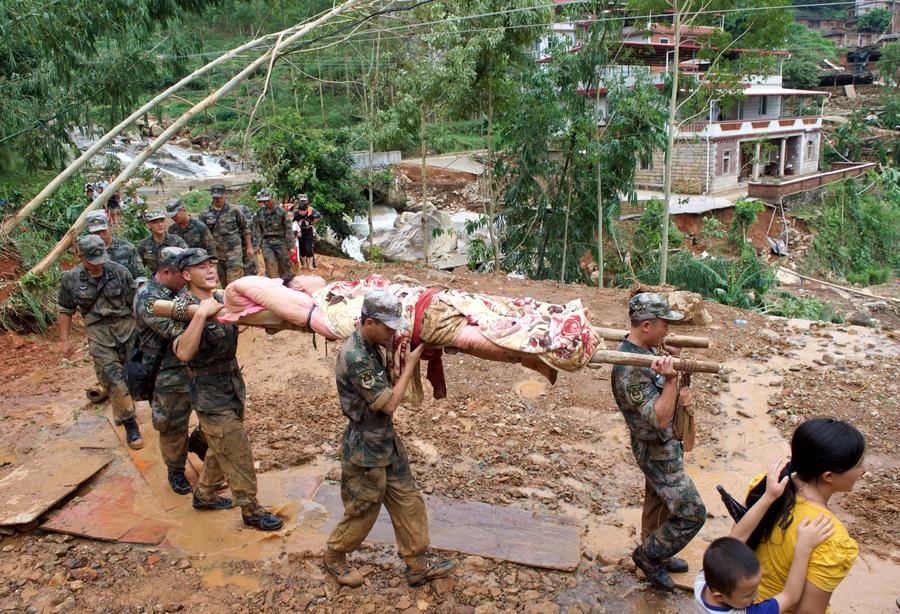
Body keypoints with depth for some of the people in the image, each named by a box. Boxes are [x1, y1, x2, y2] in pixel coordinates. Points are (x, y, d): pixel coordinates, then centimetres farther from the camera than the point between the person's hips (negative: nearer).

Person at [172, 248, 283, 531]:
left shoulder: (221, 299, 1)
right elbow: (183, 352, -37)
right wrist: (201, 314, -41)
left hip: (232, 389, 8)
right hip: (212, 398, -8)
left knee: (220, 449, 24)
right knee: (239, 457, 3)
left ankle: (204, 495, 44)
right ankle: (251, 510, 18)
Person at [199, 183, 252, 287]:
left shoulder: (233, 211, 0)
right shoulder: (205, 214, 3)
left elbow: (245, 229, 7)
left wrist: (249, 246, 6)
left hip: (234, 252, -3)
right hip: (217, 254, 3)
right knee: (224, 285, 10)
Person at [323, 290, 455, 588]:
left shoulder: (371, 346, 0)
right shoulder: (354, 357, -30)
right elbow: (389, 404, -23)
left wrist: (401, 357, -1)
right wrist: (410, 365, -14)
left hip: (387, 442, 9)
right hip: (365, 451, -9)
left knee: (409, 502, 13)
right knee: (362, 513, 11)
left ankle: (416, 565, 26)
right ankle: (333, 557, 36)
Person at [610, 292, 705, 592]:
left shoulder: (649, 350, -1)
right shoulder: (630, 369, -32)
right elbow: (660, 419, -32)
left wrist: (679, 394, -7)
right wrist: (671, 379, -41)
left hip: (664, 443, 10)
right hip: (657, 450, -10)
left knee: (658, 501, 25)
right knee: (692, 512, -3)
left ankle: (655, 555, 45)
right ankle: (648, 554, 16)